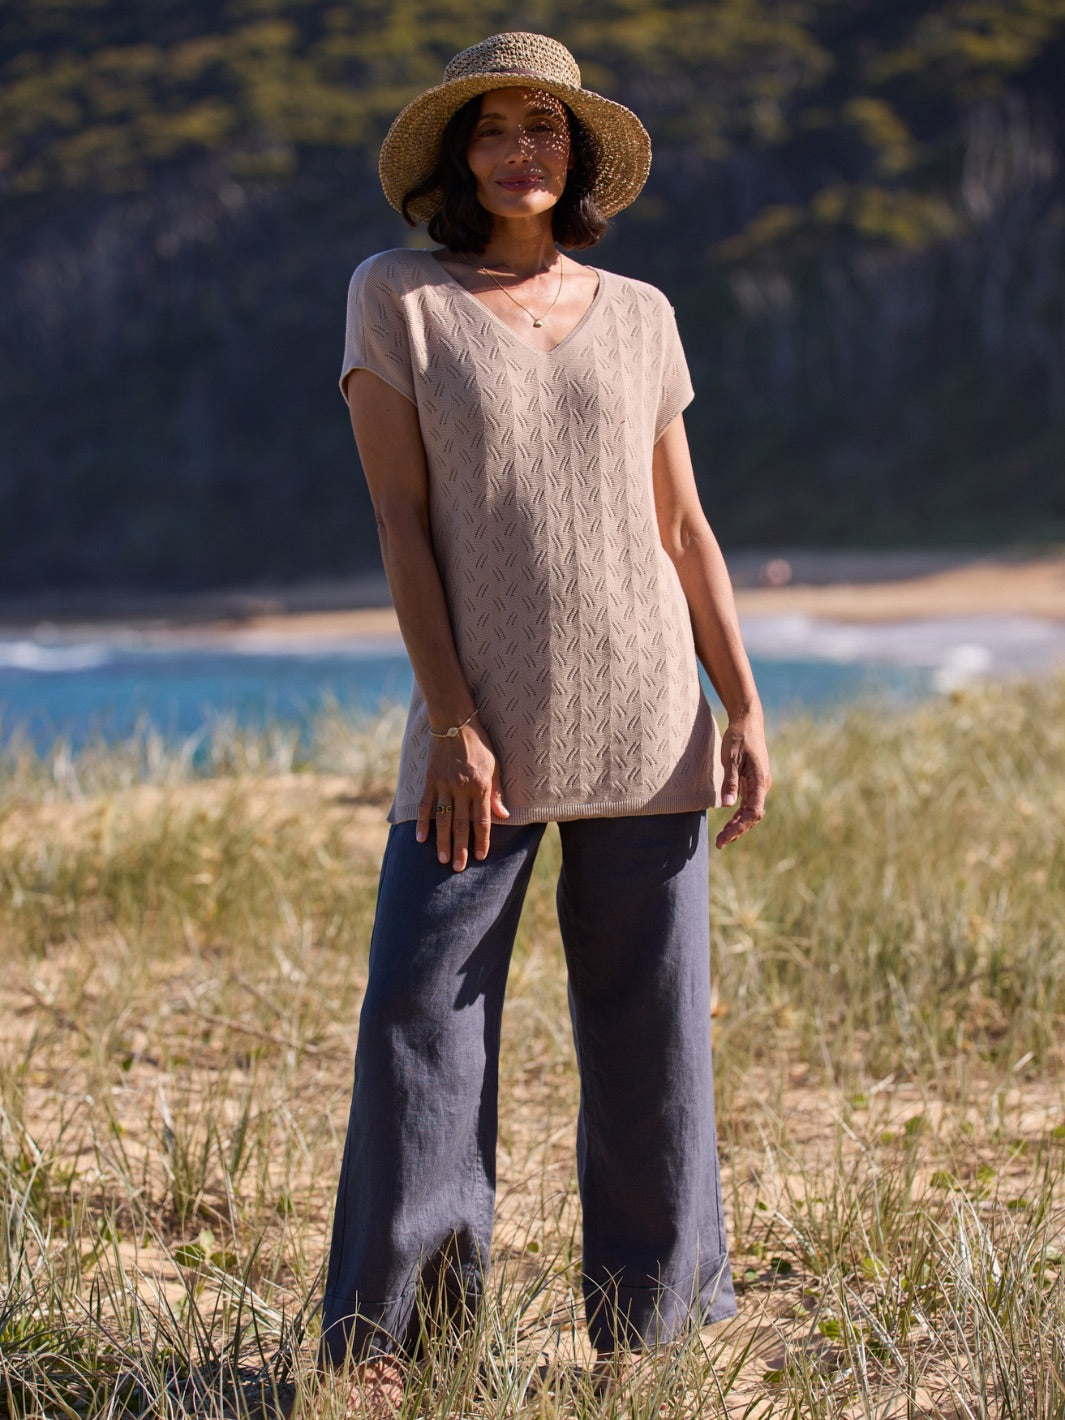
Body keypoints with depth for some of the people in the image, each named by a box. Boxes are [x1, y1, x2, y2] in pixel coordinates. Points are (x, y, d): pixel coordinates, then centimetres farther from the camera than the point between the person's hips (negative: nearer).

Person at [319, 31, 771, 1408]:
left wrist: (744, 710, 3)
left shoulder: (638, 314, 10)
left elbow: (683, 528, 12)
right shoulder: (395, 298, 2)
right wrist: (451, 723, -12)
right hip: (481, 725, -2)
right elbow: (401, 521, -5)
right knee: (418, 1010, -6)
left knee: (649, 1022, 4)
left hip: (643, 724, 2)